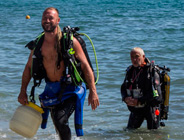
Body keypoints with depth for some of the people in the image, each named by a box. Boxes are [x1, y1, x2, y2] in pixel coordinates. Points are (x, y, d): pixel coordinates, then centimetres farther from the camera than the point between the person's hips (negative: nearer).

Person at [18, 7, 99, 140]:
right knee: (57, 122, 16)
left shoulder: (69, 41, -10)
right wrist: (23, 92, 8)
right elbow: (29, 67, 15)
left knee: (60, 120, -24)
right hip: (51, 89, 6)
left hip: (70, 87, -5)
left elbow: (85, 66, -10)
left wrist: (93, 91, -17)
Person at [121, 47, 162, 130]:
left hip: (150, 107, -5)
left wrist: (139, 101, -24)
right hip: (135, 109, 5)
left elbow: (155, 94, -21)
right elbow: (123, 88, 9)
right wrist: (126, 98, -13)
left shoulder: (151, 71, -15)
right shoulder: (130, 70, 4)